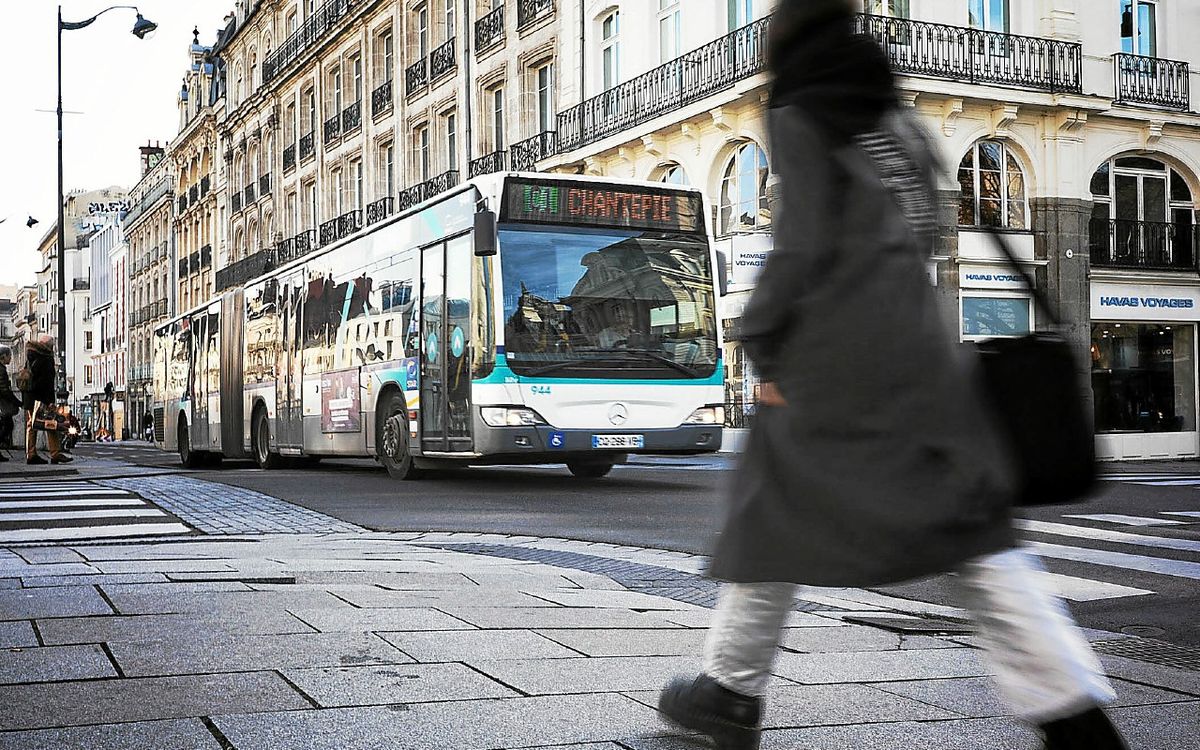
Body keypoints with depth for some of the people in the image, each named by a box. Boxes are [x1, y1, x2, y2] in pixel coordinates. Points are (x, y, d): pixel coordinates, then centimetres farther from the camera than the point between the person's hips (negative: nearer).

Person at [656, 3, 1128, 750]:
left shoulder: (800, 120, -2)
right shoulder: (897, 116, 18)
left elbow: (804, 244, -11)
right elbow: (919, 232, 18)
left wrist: (764, 346, -3)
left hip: (834, 358, -6)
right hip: (922, 353, 6)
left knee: (777, 517, 8)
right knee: (976, 531, 3)